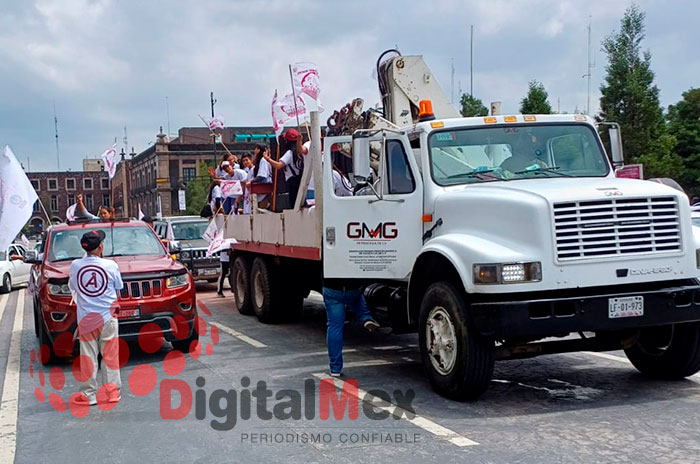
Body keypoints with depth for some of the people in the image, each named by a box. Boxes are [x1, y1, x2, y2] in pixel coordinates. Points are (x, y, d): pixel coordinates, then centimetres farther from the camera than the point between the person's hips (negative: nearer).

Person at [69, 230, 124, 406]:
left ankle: (89, 395, 10)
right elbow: (118, 288, 5)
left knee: (88, 358, 7)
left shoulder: (75, 265, -5)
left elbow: (72, 287, 9)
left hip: (86, 318, 1)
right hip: (108, 317, -1)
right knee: (110, 355, 7)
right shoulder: (110, 265, -8)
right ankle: (113, 392, 11)